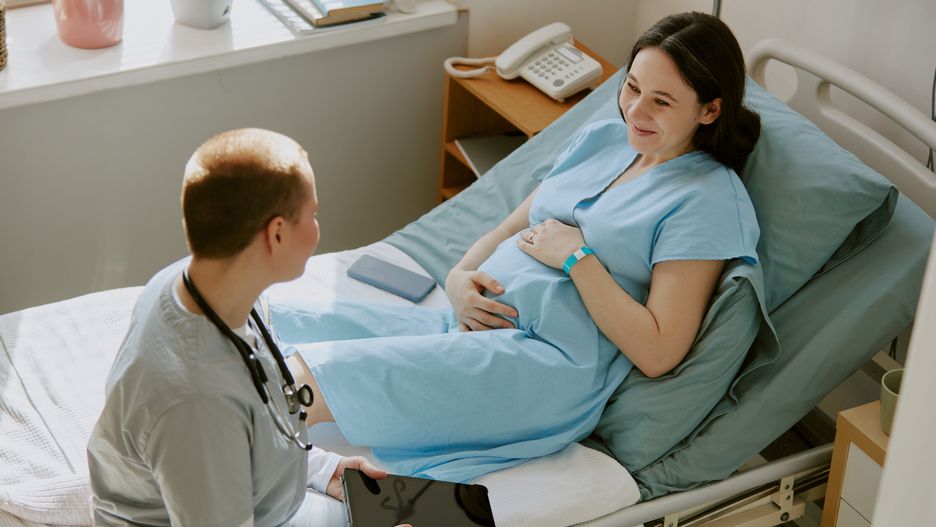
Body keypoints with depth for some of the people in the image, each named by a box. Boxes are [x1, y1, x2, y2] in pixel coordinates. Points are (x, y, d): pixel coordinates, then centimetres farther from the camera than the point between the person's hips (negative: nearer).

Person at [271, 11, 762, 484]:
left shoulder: (709, 197, -4)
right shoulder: (601, 138, 17)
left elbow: (657, 353, -11)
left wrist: (575, 255, -10)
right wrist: (460, 277, 0)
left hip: (553, 362, -8)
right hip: (469, 322, 8)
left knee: (313, 376, -26)